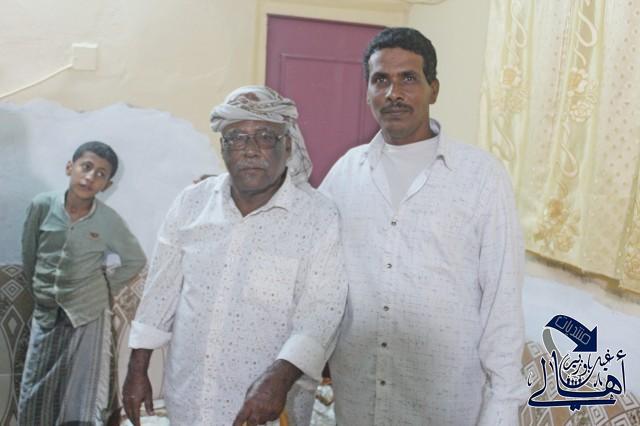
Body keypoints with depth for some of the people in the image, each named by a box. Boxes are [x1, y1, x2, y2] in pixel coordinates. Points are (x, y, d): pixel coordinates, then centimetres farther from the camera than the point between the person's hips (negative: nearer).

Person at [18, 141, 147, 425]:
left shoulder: (110, 221, -12)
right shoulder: (42, 206, -9)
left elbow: (135, 261, 4)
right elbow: (29, 256, 6)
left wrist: (105, 289, 2)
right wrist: (39, 292, 13)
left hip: (89, 317, -2)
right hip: (47, 316, 2)